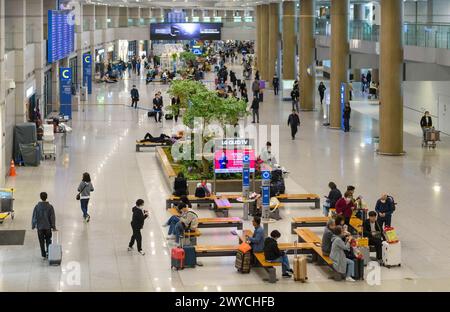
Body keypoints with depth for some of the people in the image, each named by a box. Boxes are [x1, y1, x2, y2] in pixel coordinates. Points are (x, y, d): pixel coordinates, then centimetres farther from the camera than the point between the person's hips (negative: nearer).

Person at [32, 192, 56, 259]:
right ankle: (48, 253, 11)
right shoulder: (50, 207, -9)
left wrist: (33, 225, 8)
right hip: (48, 227, 0)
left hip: (40, 227, 0)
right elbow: (52, 217, -5)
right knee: (48, 241, 17)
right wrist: (53, 226, 3)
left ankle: (43, 255, 10)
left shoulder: (37, 207, -9)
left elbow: (34, 217, -4)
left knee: (41, 242, 8)